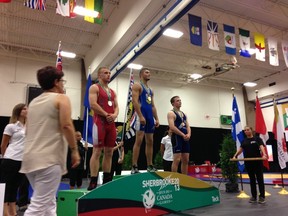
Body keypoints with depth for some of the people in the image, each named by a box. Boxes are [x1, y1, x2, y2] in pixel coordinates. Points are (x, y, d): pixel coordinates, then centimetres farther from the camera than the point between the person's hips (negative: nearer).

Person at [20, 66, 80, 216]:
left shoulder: (34, 102, 18)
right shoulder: (61, 98, -3)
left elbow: (28, 130, 21)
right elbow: (66, 126, -17)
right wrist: (74, 150, -11)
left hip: (30, 157, 8)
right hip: (49, 158, -8)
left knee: (48, 203, 18)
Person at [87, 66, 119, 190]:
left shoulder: (112, 92, 23)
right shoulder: (94, 88, 1)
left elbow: (116, 107, 17)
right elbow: (93, 104, -13)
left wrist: (114, 115, -5)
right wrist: (106, 115, -15)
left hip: (111, 123, 7)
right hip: (100, 122, -7)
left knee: (109, 152, 9)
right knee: (97, 151, -9)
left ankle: (107, 180, 17)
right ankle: (93, 182, -6)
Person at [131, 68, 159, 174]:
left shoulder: (150, 90, 24)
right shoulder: (137, 85, 0)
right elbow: (135, 101, -13)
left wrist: (156, 119, 12)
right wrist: (140, 116, -22)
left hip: (150, 117, 8)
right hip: (142, 115, -8)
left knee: (150, 142, 9)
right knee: (138, 141, -12)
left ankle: (150, 166, 16)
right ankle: (134, 167, -9)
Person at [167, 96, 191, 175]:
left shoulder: (184, 114, 21)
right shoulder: (171, 113, -4)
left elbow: (188, 126, 16)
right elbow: (172, 127, -16)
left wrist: (188, 134, -5)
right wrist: (183, 135, -17)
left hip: (185, 138, 8)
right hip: (177, 137, -8)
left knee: (185, 160, 9)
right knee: (177, 160, -9)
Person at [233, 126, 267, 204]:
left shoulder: (257, 139, -2)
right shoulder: (244, 141, 11)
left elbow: (261, 147, -16)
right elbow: (240, 149, 3)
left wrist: (264, 154, -35)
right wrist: (235, 156, -12)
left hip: (257, 162, -4)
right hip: (248, 163, 4)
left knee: (260, 179, 2)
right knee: (252, 179, 10)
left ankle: (262, 197, 11)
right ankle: (253, 196, 18)